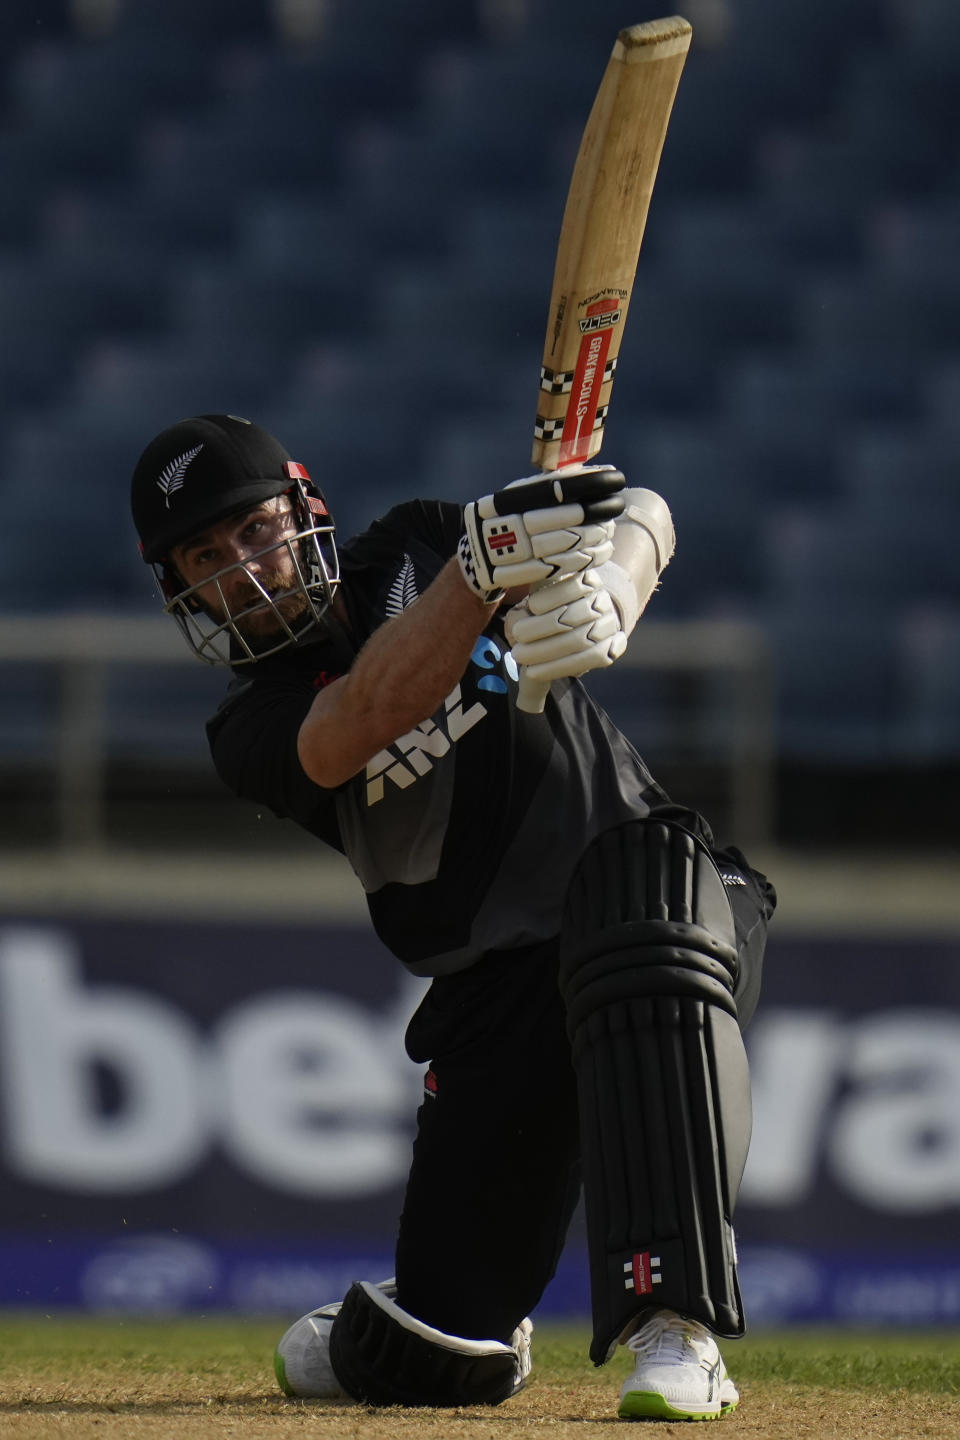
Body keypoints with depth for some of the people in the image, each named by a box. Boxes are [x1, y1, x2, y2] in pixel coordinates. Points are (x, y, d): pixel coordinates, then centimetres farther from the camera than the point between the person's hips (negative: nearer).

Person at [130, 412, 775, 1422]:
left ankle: (673, 1328, -46)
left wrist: (603, 601, -28)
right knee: (440, 1365, -6)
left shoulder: (415, 551, 6)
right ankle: (351, 1345, 34)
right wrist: (485, 564, -38)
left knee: (645, 960, -42)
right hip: (495, 983, 1)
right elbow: (370, 718, -23)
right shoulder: (253, 732, 0)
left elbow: (635, 517, -3)